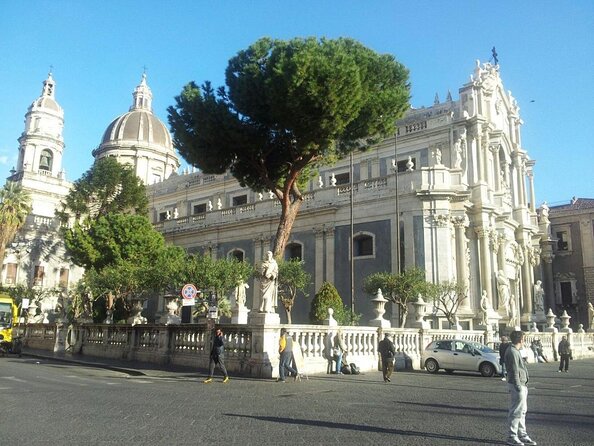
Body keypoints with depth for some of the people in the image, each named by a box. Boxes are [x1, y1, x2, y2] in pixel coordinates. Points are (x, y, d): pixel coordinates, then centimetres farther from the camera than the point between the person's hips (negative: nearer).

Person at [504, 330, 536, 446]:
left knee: (522, 411, 17)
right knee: (516, 412, -4)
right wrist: (518, 387, -21)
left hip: (522, 385, 11)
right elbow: (514, 371, -21)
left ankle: (522, 435, 26)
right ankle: (512, 437, 3)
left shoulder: (515, 351, 15)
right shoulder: (512, 352, -18)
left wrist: (524, 385, 18)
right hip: (517, 386, -11)